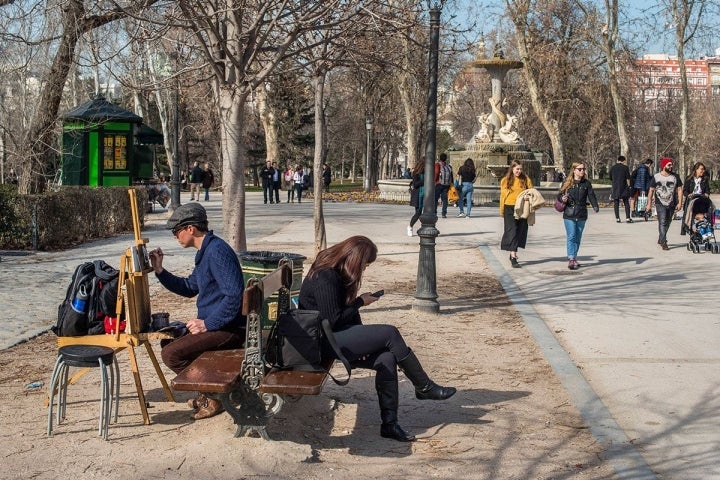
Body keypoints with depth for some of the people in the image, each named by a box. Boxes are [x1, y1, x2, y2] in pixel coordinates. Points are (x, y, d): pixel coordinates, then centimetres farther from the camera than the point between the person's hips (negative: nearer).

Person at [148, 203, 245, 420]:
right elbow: (189, 288, 26)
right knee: (168, 341, 19)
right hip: (212, 323, 11)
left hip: (229, 329, -11)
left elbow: (234, 296, -28)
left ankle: (214, 396, -2)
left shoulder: (217, 251, -20)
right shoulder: (205, 251, 14)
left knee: (171, 354, -17)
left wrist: (207, 324, -21)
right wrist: (159, 271, 15)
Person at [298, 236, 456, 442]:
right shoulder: (325, 278, -19)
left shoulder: (336, 273, 11)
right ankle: (424, 387, -2)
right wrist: (360, 302, -10)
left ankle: (389, 423, -9)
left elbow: (348, 311, 13)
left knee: (387, 359, -12)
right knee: (390, 334, -17)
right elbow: (333, 320, -22)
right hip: (322, 341, -9)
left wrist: (366, 343, -1)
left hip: (334, 336, 10)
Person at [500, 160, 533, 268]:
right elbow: (503, 196, 9)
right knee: (512, 232, -7)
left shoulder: (526, 180, 5)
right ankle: (513, 258, -13)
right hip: (510, 209, -2)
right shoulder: (505, 181, 4)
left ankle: (513, 253, 24)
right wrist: (502, 211, 12)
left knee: (520, 232, 8)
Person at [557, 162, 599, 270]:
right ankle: (571, 259, -11)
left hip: (582, 214, 3)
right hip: (569, 214, -3)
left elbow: (591, 195, 0)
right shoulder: (567, 183, 0)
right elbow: (559, 195, 5)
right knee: (571, 237, -9)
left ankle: (574, 258, 19)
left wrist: (595, 206, -15)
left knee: (578, 238, 10)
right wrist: (562, 199, -17)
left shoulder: (586, 183, 6)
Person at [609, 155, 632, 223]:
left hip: (615, 188, 2)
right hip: (623, 187, -2)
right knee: (626, 203, 3)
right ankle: (627, 218, -3)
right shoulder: (625, 167, -4)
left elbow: (611, 179, 13)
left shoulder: (612, 168, 5)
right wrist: (628, 186, 8)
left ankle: (617, 218, 4)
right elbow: (628, 178, -3)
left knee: (616, 203, 6)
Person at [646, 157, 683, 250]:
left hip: (672, 204, 3)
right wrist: (649, 204, 1)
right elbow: (651, 191, 3)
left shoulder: (675, 177, 3)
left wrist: (680, 203, -4)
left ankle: (660, 239, 32)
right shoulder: (656, 177, -2)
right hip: (660, 204, -3)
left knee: (667, 223, 13)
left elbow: (679, 190, 4)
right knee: (662, 222, -15)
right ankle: (663, 243, -16)